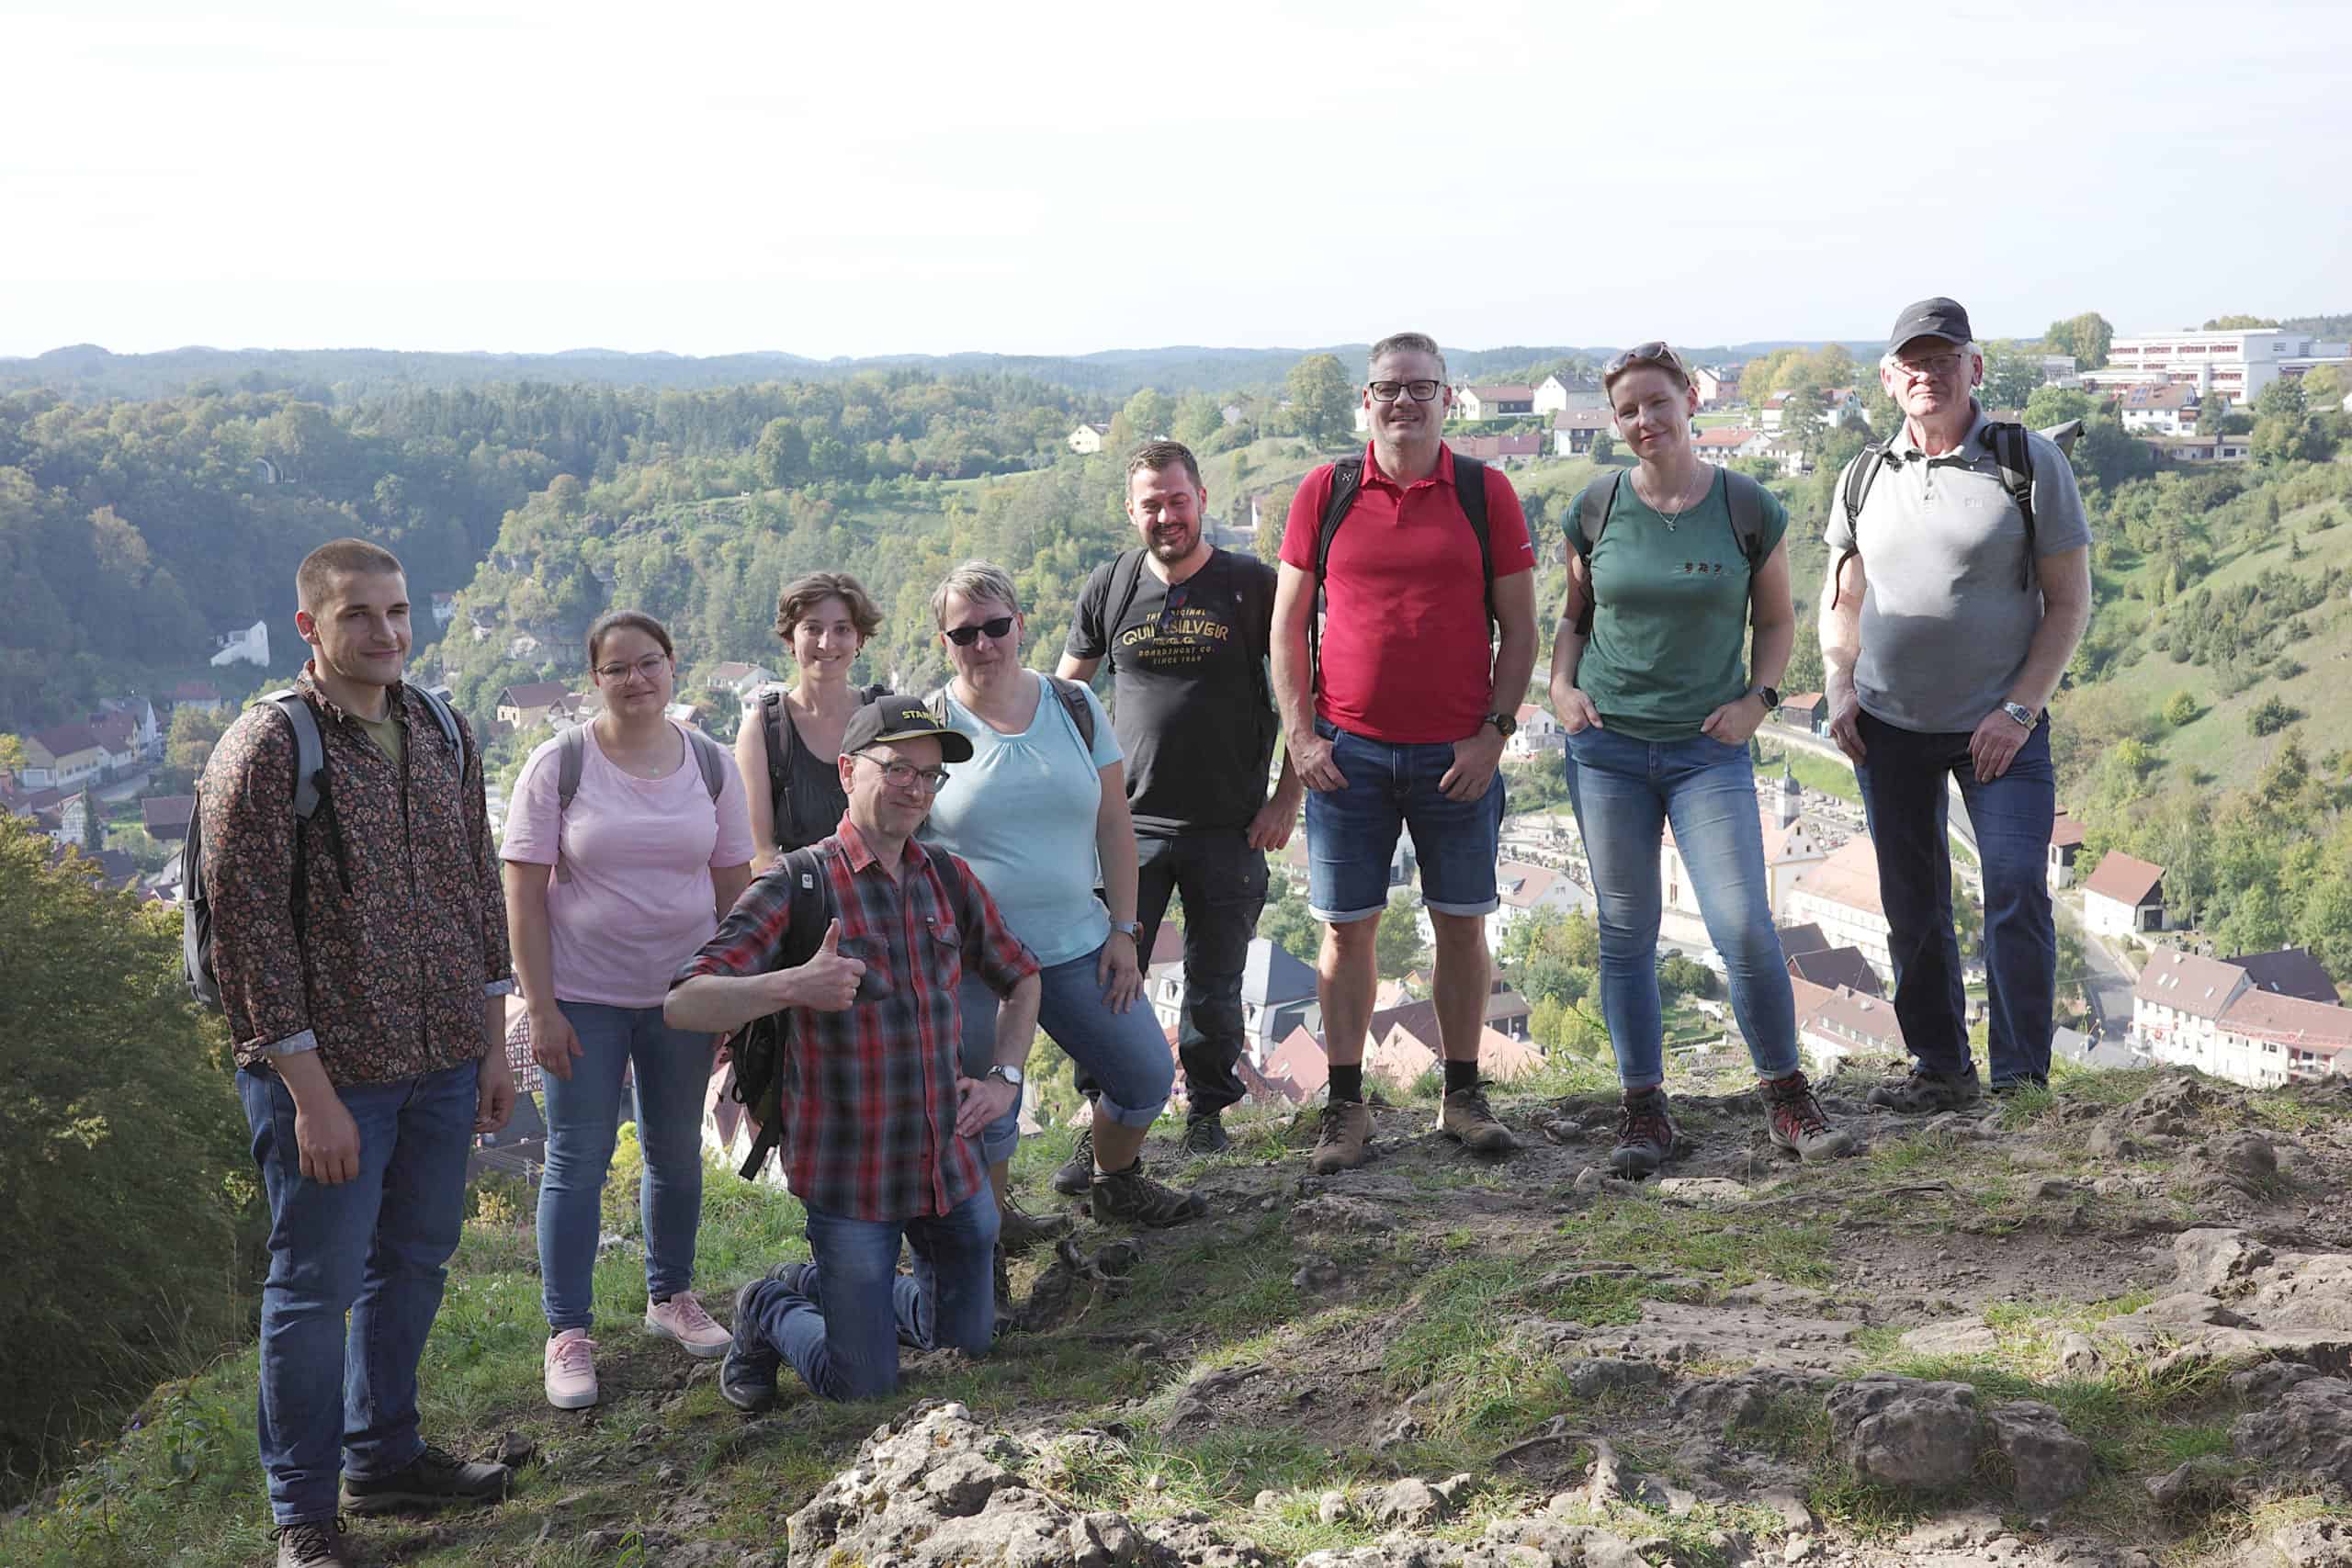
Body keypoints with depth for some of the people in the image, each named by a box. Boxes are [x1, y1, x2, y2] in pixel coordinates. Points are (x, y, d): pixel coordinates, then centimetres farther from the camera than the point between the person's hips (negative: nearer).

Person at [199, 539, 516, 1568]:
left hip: (443, 1067, 6)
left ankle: (385, 1457, 37)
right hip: (327, 1074, -6)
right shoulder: (264, 751, -13)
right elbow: (249, 933, -15)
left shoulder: (444, 736, 6)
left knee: (411, 1266, 18)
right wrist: (310, 1092, -17)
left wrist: (492, 1046, 12)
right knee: (316, 1288, 5)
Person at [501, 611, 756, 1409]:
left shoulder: (709, 763, 2)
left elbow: (735, 885, 7)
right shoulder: (558, 765, -8)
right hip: (583, 997, -3)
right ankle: (568, 1331, 10)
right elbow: (523, 891, -8)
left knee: (677, 1151, 14)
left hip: (681, 990, 3)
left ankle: (670, 1296, 33)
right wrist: (540, 1008, -12)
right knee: (577, 1159, 0)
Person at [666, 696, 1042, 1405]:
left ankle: (821, 1283, 39)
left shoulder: (951, 880, 5)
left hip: (951, 1162, 6)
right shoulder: (797, 885, -12)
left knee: (970, 1340, 17)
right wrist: (793, 985, -35)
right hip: (852, 1177, -6)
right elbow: (683, 1004, -20)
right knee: (862, 1384, 0)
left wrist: (1005, 1077, 8)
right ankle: (769, 1310, 30)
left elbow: (1020, 977, 22)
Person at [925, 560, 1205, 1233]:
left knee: (1147, 1079, 6)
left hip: (1076, 946, 3)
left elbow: (1114, 824, 7)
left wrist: (1123, 930, 2)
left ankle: (1115, 1183, 36)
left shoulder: (1074, 706, 3)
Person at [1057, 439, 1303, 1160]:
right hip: (1131, 824, 1)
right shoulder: (1109, 587, 3)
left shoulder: (1252, 585, -3)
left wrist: (1286, 798, -2)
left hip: (1230, 829, -1)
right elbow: (1067, 689, 16)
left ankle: (1206, 1110, 29)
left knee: (1214, 990, 9)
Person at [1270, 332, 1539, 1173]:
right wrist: (1299, 733, -2)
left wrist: (1495, 732, -6)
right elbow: (1288, 623, 6)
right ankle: (1346, 1106, 11)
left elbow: (1519, 628, 4)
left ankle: (1463, 1096, 18)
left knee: (1462, 923, 6)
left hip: (1457, 753, 0)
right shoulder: (1324, 492, 3)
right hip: (1349, 750, 0)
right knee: (1346, 928, 2)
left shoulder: (1486, 493, 1)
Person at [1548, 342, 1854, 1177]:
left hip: (1708, 748, -1)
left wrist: (1758, 698, -4)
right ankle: (1644, 1110, 15)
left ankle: (1788, 1100, 8)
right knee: (1626, 934, 5)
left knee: (1745, 926, -11)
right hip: (1607, 744, 2)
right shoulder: (1597, 508, 2)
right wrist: (1561, 686, 0)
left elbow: (1777, 620, 11)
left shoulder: (1748, 508, -1)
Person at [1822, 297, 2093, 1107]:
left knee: (2016, 893, -12)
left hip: (2001, 724, -3)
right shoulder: (1865, 477, 5)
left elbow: (2069, 602, -5)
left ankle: (2021, 1081, -3)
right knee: (1913, 907, 9)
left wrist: (2019, 710, -13)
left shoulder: (2031, 463, -5)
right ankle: (1940, 1067, 21)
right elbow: (1841, 599, 15)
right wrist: (1841, 691, 0)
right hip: (1888, 726, 4)